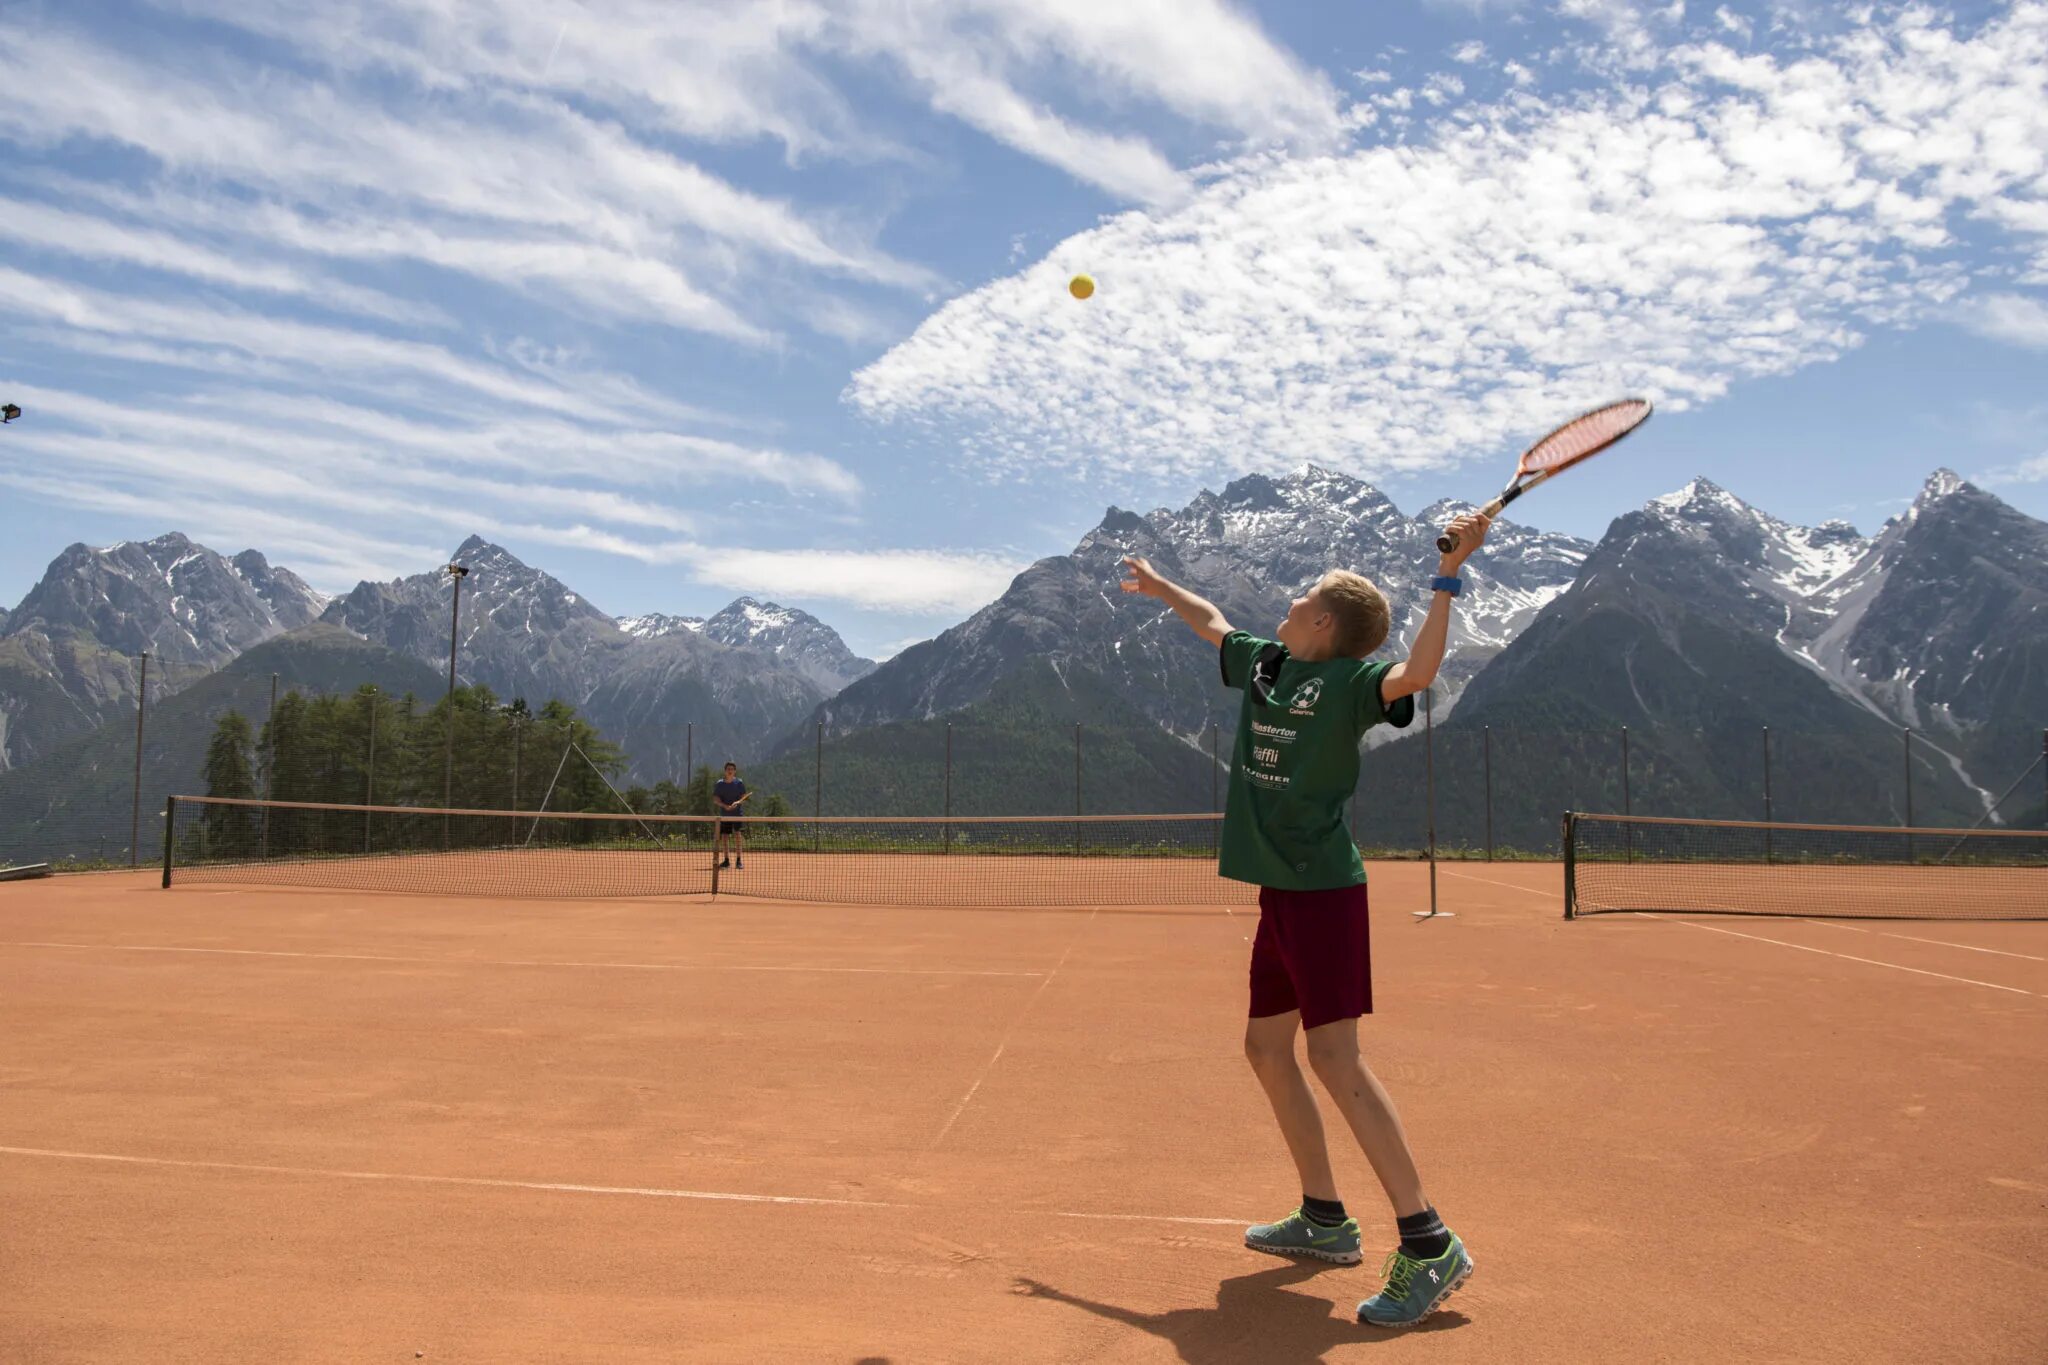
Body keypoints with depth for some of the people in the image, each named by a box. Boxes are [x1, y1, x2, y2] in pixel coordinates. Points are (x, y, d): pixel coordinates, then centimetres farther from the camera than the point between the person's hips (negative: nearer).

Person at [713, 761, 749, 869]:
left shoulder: (739, 783, 2)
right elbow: (716, 799, -1)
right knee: (723, 837, 4)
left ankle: (739, 860, -12)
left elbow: (744, 798, -1)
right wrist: (725, 806, -18)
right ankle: (726, 860, 16)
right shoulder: (719, 784, 5)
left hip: (737, 814, -2)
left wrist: (737, 802, -23)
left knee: (738, 835, -13)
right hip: (724, 814, 2)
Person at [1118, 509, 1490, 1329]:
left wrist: (1446, 578, -32)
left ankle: (1428, 1245, -6)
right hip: (1279, 891, 9)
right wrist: (1159, 586, 44)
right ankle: (1324, 1220, 26)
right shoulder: (1263, 662, 12)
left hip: (1323, 890, -9)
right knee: (1267, 1047, 14)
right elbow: (1213, 623, 32)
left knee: (1334, 1056, -13)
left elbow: (1414, 673, -33)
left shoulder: (1346, 681, -11)